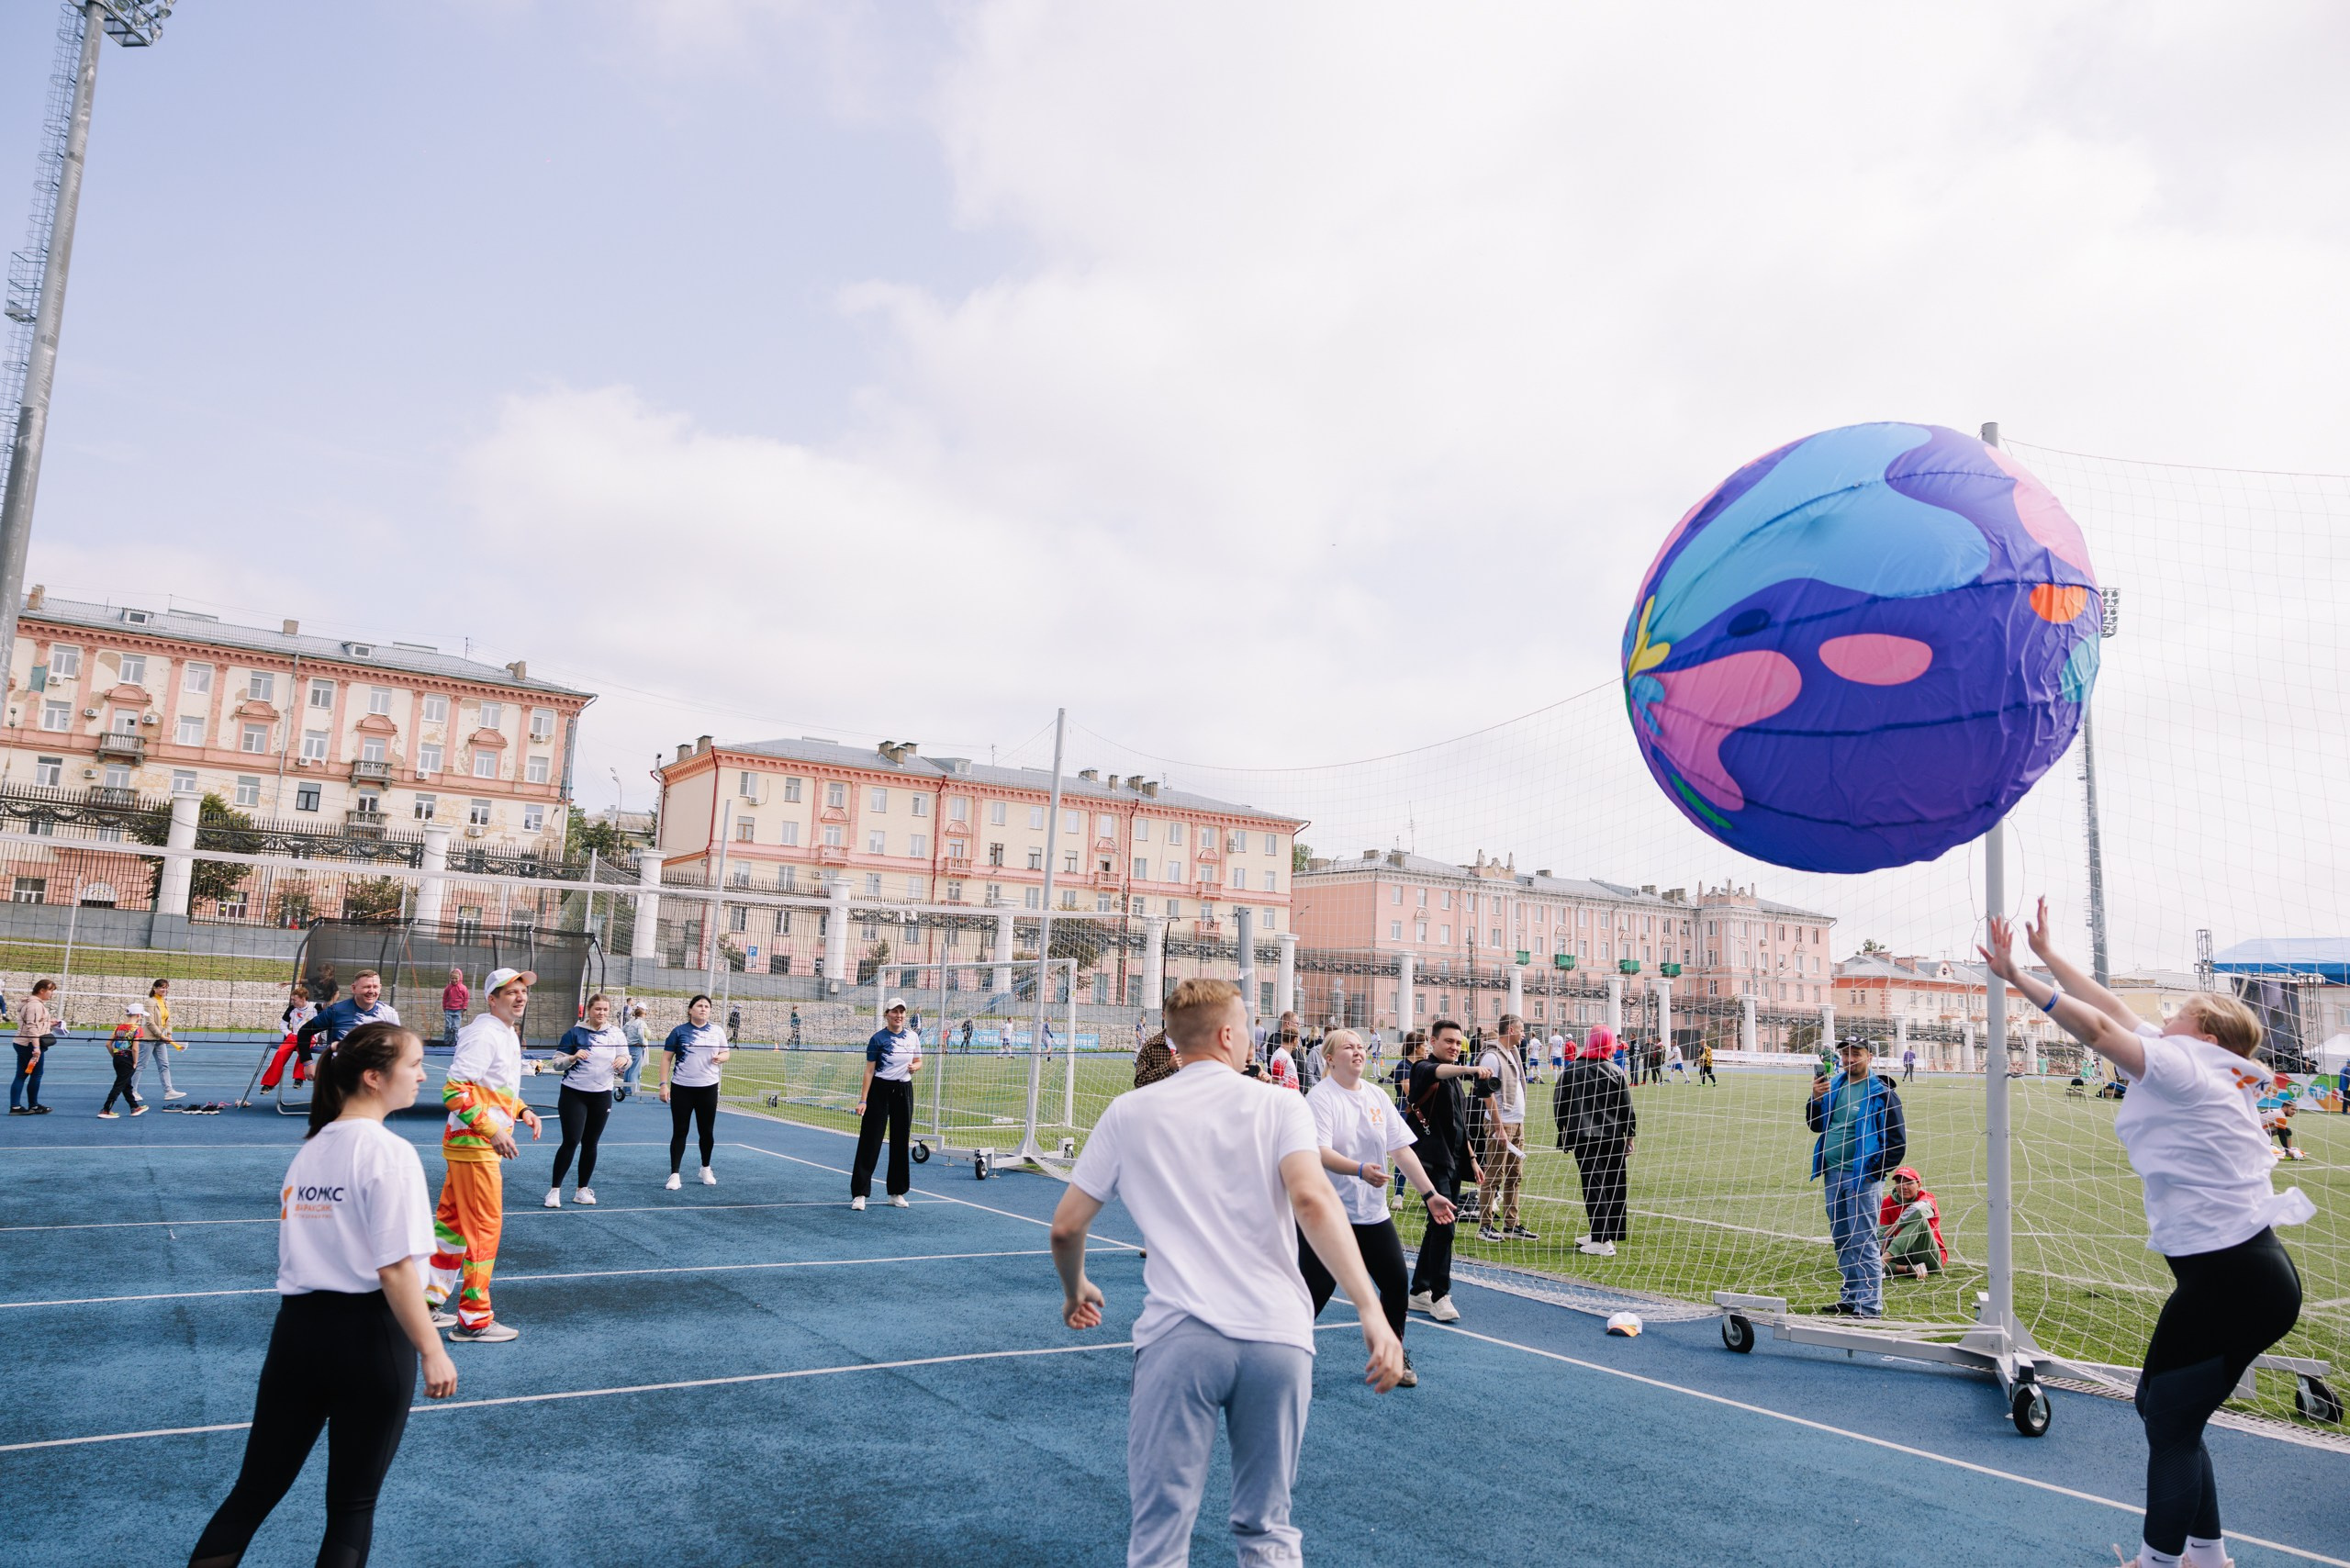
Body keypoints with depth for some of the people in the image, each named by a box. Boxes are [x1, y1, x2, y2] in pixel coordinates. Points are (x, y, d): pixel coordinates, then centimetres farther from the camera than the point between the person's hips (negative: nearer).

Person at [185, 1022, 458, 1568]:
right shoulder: (390, 1153, -16)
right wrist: (432, 1353, -14)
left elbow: (309, 1247, 13)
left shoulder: (309, 1148, 8)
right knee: (353, 1505, 10)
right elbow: (395, 1270, -19)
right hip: (368, 1337, -6)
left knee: (254, 1492, 15)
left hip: (296, 1328, 6)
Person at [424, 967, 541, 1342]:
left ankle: (428, 1304, 29)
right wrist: (492, 1131, -26)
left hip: (481, 1143, 10)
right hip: (474, 1146, -10)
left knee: (452, 1223, 17)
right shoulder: (484, 1035, -19)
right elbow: (454, 1091, -24)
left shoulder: (509, 1034, 13)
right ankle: (474, 1320, 6)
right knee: (485, 1228, -4)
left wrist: (522, 1111, 9)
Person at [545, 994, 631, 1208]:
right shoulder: (575, 1033, -5)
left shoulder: (616, 1035, 4)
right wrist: (574, 1057, -23)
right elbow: (557, 1062, -3)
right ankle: (555, 1190, 2)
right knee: (571, 1141, -8)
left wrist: (623, 1060, -14)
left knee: (590, 1144, 8)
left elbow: (623, 1064, 9)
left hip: (601, 1096, 3)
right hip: (574, 1094, -3)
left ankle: (583, 1190, 17)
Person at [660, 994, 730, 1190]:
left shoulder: (716, 1031, 7)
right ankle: (674, 1174, 7)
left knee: (707, 1132, 9)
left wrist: (721, 1057, -10)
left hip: (708, 1088, 2)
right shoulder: (679, 1031, -1)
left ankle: (706, 1169, 28)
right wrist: (664, 1084, -8)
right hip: (681, 1088, -2)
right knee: (679, 1132, 0)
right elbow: (667, 1059, 0)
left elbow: (726, 1053, 14)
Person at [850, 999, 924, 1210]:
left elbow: (918, 1062, 17)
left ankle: (897, 1193, 19)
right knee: (870, 1141, -4)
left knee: (901, 1141, 8)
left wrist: (915, 1067, -8)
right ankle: (859, 1194, 1)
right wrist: (863, 1100, -13)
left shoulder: (913, 1036, 5)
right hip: (880, 1090, -5)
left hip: (904, 1090, 5)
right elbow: (869, 1070, -8)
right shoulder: (878, 1038, -8)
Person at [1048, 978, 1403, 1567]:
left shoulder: (1129, 1112, 10)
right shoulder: (1281, 1105, 5)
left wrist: (1074, 1290, 32)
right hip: (1278, 1337, 1)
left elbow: (1065, 1227, 12)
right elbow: (1311, 1200, -13)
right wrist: (1371, 1309, -17)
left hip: (1178, 1336, 0)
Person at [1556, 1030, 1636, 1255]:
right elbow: (1627, 1108, 2)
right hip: (1613, 1137, 1)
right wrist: (1630, 1136, 12)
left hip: (1583, 1136, -1)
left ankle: (1601, 1241, -6)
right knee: (1613, 1185, 13)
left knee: (1593, 1186, -2)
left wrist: (1563, 1130, 14)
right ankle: (1605, 1234, 19)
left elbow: (1559, 1103, 2)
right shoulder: (1616, 1072, -1)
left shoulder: (1571, 1070, -1)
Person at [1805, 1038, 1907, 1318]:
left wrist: (1874, 1172, -13)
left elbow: (1897, 1141, -9)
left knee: (1863, 1242, -5)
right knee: (1841, 1240, 15)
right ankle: (1851, 1297, 26)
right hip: (1832, 1174, 7)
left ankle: (1869, 1305, 0)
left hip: (1860, 1177, -7)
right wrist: (1816, 1098, -4)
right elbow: (1816, 1125, 14)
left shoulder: (1881, 1092, -9)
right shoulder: (1833, 1085, 10)